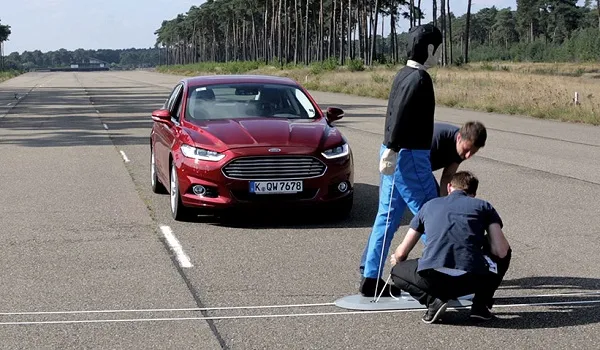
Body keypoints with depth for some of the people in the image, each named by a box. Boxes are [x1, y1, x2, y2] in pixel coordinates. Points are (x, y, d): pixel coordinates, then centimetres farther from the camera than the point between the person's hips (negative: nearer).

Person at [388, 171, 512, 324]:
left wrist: (396, 259, 52)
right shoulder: (483, 206, 18)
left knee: (397, 272, 33)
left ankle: (432, 300, 6)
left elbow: (402, 252, 26)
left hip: (432, 278, 0)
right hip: (471, 280, 0)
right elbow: (501, 251, 6)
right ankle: (481, 304, 17)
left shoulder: (429, 205, 23)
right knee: (504, 253, 31)